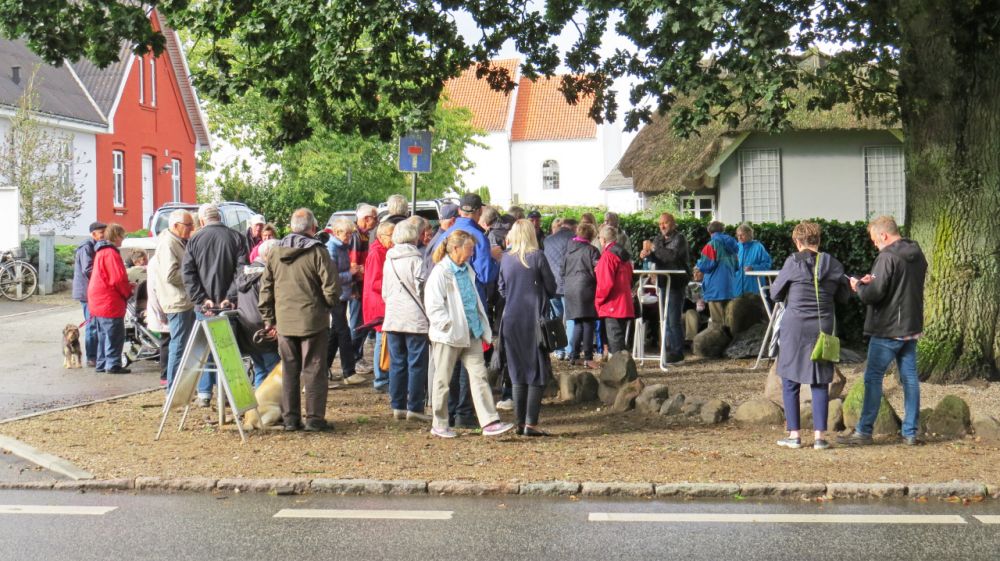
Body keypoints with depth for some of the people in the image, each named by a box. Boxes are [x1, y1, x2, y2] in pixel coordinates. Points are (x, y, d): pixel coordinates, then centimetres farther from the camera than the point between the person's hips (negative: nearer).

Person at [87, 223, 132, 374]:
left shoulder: (101, 252, 17)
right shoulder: (111, 253, -16)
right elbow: (118, 279, -19)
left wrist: (127, 286, 13)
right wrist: (128, 292, -4)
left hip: (98, 302, 10)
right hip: (110, 302, -10)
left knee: (104, 335, 16)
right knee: (115, 335, -4)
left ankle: (102, 364, 20)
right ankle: (113, 365, -3)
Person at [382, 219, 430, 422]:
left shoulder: (389, 259, 11)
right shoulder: (415, 258, -9)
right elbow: (421, 287, -10)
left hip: (392, 318, 6)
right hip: (415, 319, -6)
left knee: (397, 362, 10)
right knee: (417, 363, -1)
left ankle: (398, 406, 12)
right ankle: (415, 407, -1)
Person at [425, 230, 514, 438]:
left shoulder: (467, 270, 11)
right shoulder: (440, 273, -13)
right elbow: (433, 307, -17)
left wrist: (482, 328, 16)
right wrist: (450, 326, -19)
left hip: (471, 333, 7)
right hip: (447, 336, -7)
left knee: (479, 375, 1)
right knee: (443, 380, 5)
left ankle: (490, 421, -1)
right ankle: (439, 425, 16)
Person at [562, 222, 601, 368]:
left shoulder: (569, 250, 11)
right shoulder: (591, 250, -6)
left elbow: (563, 270, 16)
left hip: (569, 289, 6)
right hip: (585, 289, -6)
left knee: (577, 323, 14)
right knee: (588, 323, -1)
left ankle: (573, 355, 11)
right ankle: (588, 357, -3)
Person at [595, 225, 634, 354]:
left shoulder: (608, 255, -13)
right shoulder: (624, 255, 14)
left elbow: (606, 283, -17)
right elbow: (629, 279, 20)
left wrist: (598, 300, -6)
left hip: (612, 305, -9)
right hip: (625, 305, 9)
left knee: (614, 338, -8)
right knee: (619, 337, 14)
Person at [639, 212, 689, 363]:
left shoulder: (679, 239, -6)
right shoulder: (659, 239, 17)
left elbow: (673, 255, -22)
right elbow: (655, 259, 10)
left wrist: (653, 248, -22)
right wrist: (646, 254, -12)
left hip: (676, 282, -8)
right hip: (663, 282, 8)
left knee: (673, 318, -10)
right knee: (666, 318, 10)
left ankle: (677, 351, -6)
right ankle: (670, 348, 17)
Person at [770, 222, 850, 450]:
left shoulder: (793, 262, -7)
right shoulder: (833, 264, 2)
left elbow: (775, 293, 1)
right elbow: (843, 297, 12)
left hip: (795, 326, -2)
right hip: (823, 328, 3)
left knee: (790, 382, 8)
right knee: (820, 384, 9)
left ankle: (794, 435, 8)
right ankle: (820, 436, 7)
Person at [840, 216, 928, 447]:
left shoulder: (887, 258, -18)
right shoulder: (918, 256, 10)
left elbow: (874, 294, -21)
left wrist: (858, 286, -1)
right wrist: (872, 281, 11)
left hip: (887, 330, -8)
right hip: (912, 327, 8)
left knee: (873, 378, -1)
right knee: (910, 378, 9)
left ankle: (864, 431, 2)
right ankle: (910, 433, 11)